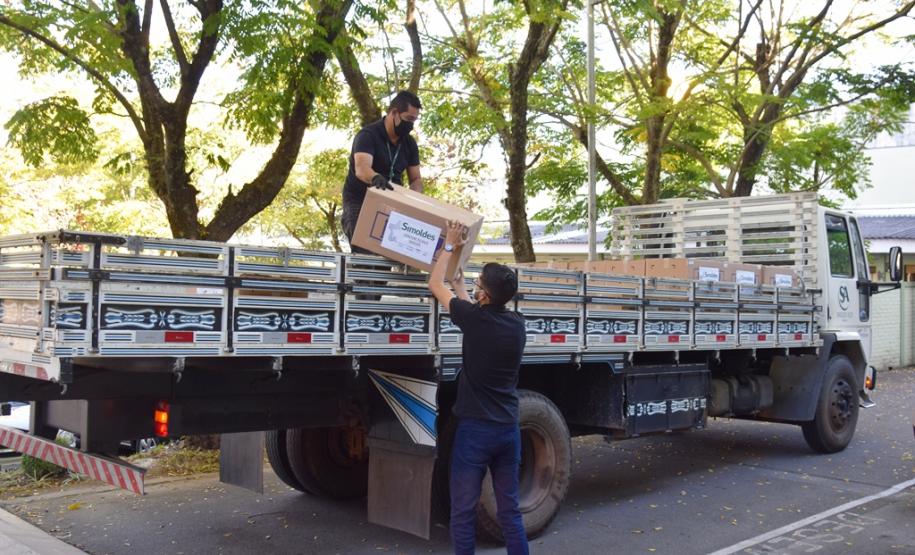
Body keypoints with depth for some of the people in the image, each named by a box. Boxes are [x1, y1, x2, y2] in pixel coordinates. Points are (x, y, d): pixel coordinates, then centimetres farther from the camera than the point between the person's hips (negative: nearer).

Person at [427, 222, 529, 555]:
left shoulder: (474, 319, -13)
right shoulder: (517, 323, 2)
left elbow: (435, 285, 3)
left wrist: (450, 245, 14)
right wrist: (460, 286, 37)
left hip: (475, 428, -5)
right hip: (508, 429, 6)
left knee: (464, 512, 3)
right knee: (509, 510, 13)